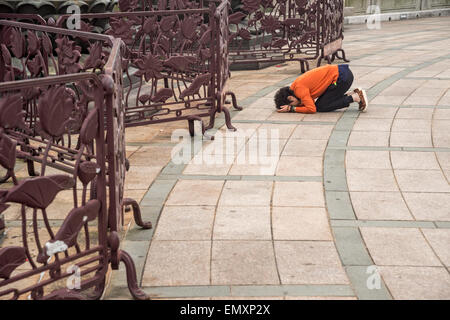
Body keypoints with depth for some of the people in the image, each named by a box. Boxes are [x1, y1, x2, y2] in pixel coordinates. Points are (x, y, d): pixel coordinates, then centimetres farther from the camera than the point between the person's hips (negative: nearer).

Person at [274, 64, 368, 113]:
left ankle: (355, 97, -4)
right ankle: (353, 94, 12)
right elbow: (310, 103, 20)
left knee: (321, 107, -5)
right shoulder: (295, 85, 13)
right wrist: (289, 107, 7)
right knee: (321, 103, 13)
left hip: (342, 77, -9)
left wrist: (292, 108, -10)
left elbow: (312, 109, -18)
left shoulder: (299, 89, -14)